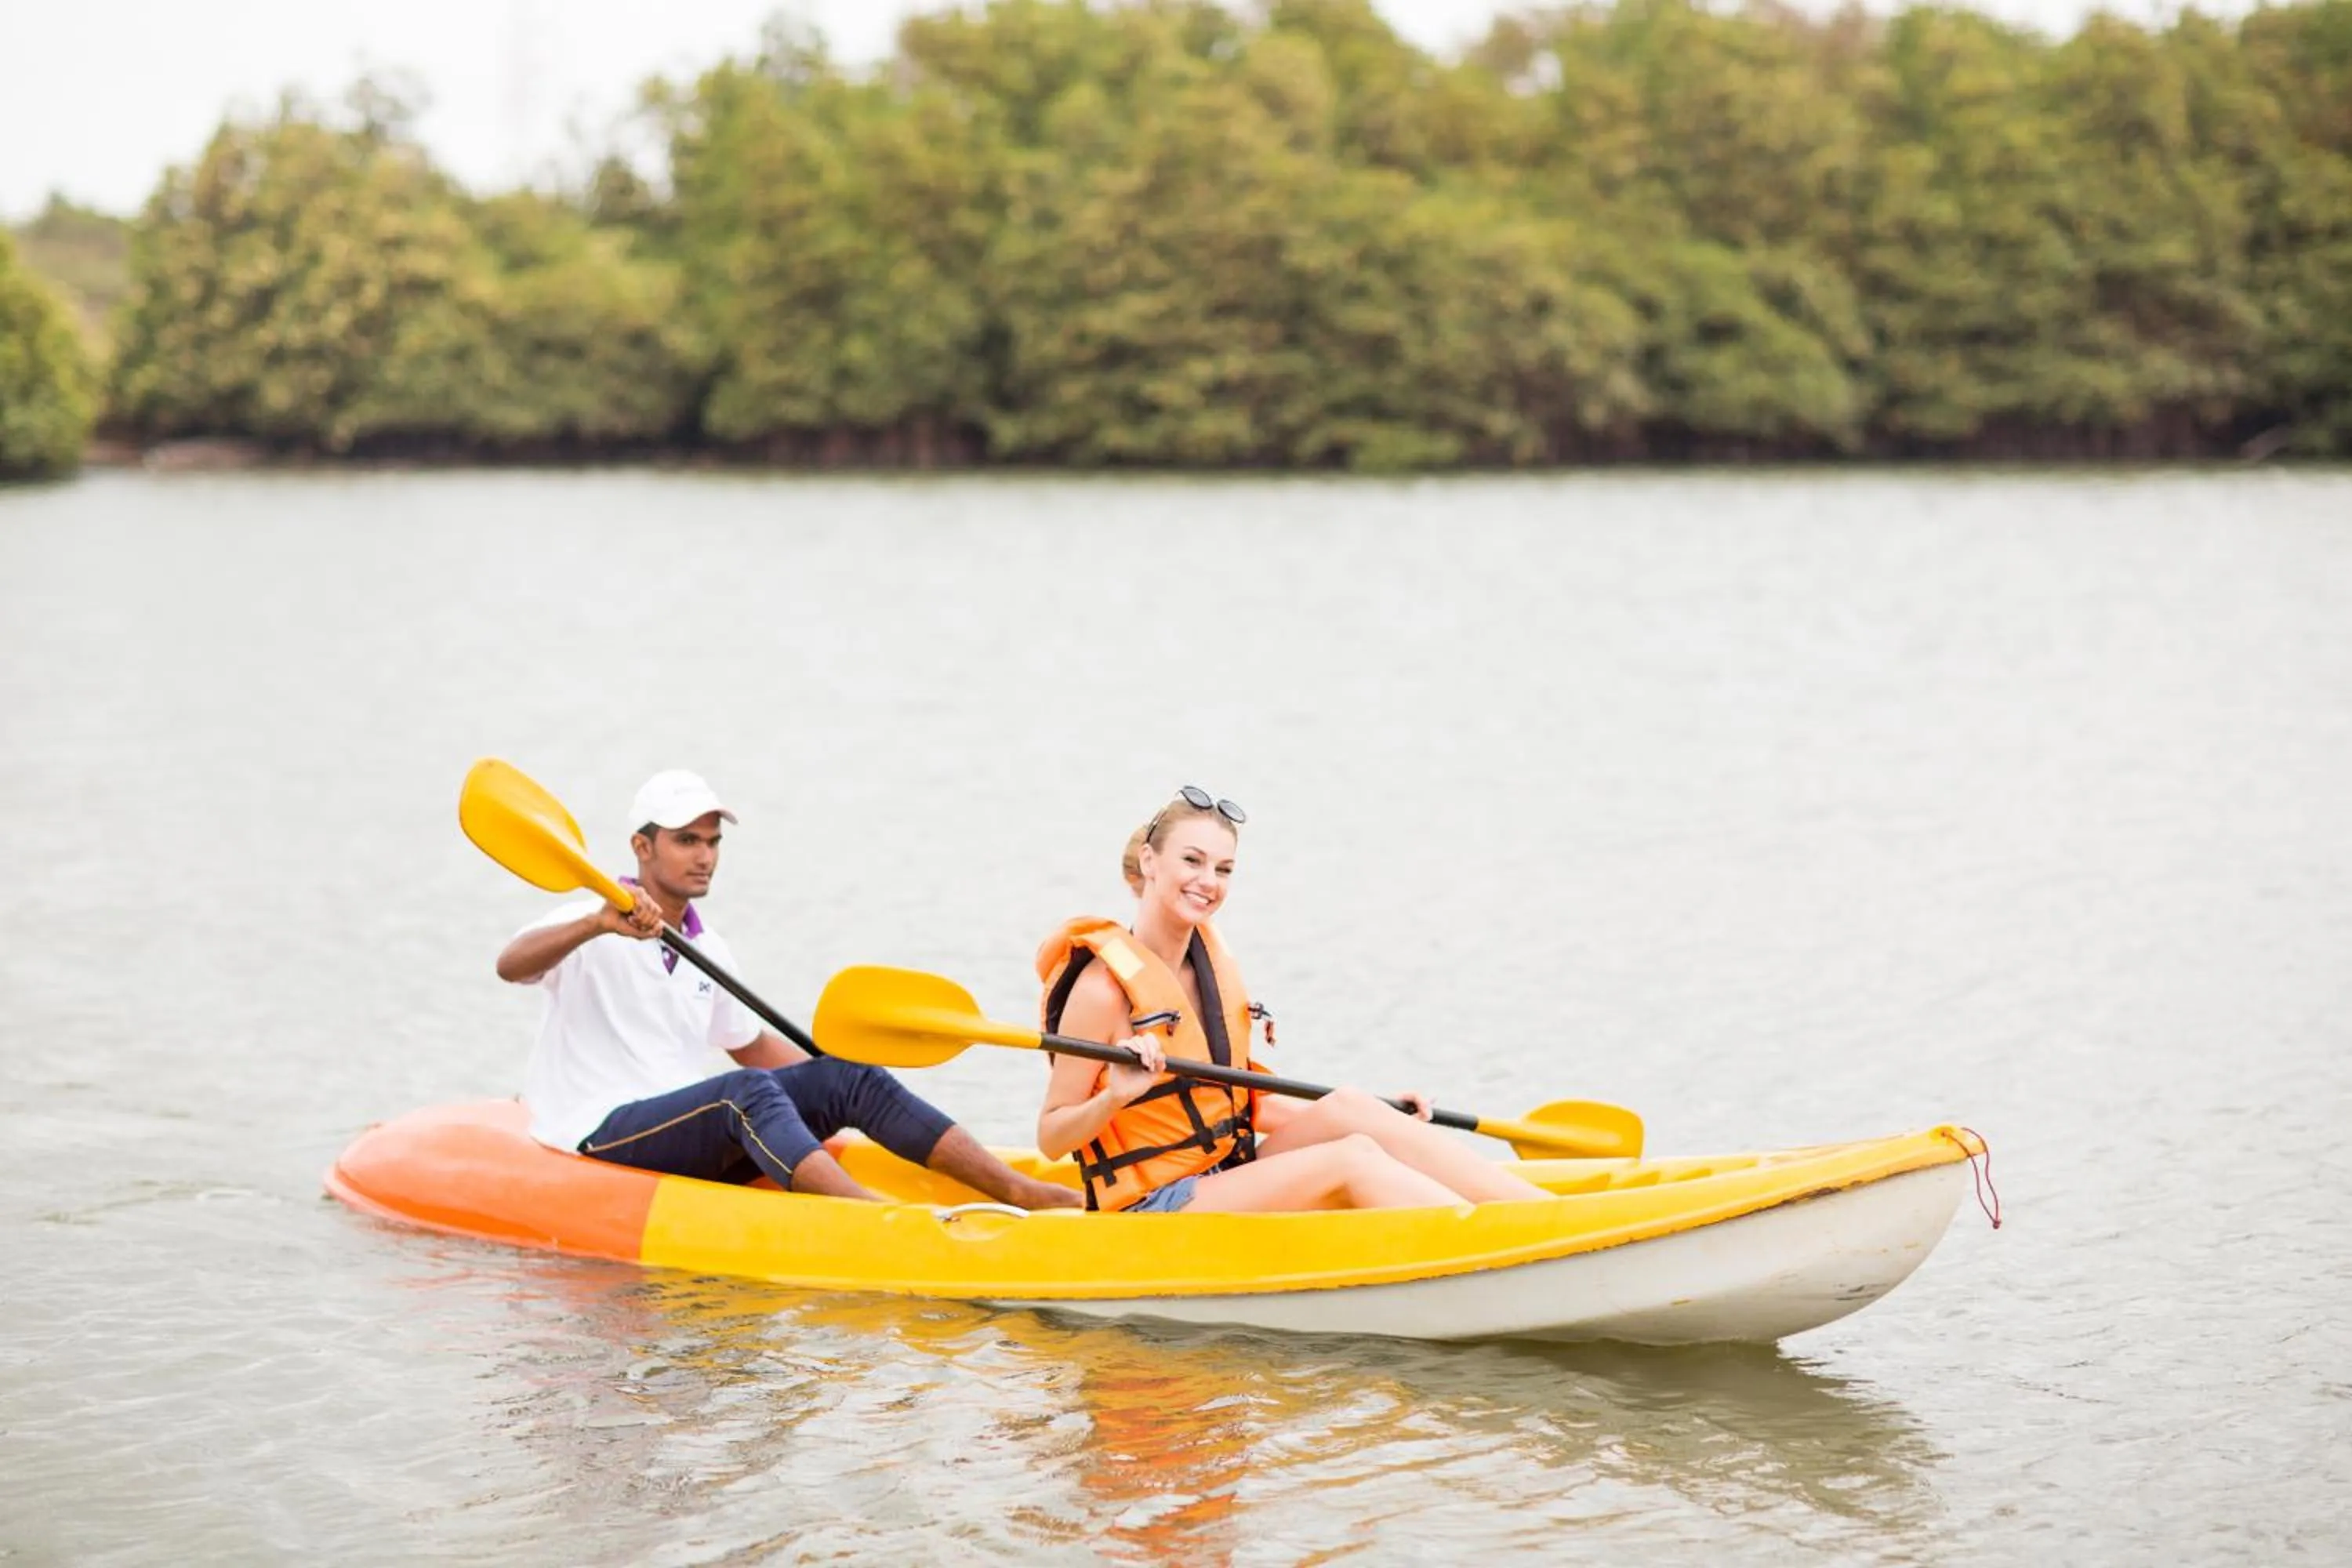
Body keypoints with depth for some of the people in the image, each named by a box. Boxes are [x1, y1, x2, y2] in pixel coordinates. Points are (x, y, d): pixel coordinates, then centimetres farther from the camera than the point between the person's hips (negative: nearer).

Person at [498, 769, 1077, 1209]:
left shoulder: (708, 950, 18)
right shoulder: (590, 932, -6)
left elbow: (753, 1046, 29)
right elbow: (510, 965, -27)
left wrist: (840, 1088, 17)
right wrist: (596, 924, -45)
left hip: (695, 1139, 7)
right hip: (601, 1137, -7)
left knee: (848, 1075, -12)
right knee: (745, 1090, -35)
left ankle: (1023, 1192, -22)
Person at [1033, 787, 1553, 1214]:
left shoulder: (1217, 966, 10)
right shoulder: (1105, 984, -13)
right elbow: (1051, 1138, -10)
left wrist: (1374, 1116, 9)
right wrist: (1117, 1097, -29)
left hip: (1226, 1185, 7)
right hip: (1150, 1211, -7)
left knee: (1347, 1108, -17)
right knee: (1351, 1158, -24)